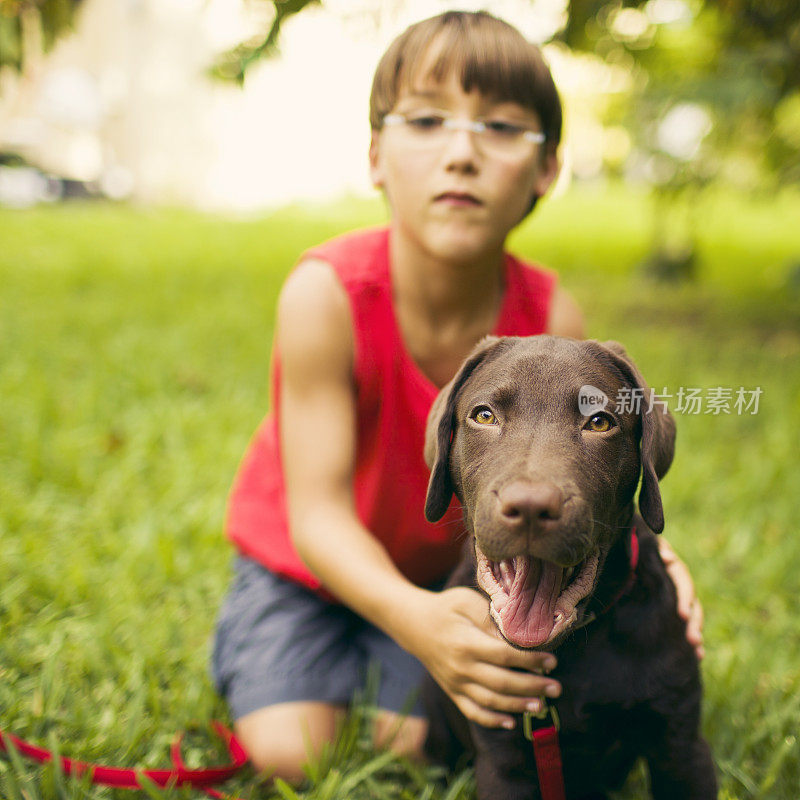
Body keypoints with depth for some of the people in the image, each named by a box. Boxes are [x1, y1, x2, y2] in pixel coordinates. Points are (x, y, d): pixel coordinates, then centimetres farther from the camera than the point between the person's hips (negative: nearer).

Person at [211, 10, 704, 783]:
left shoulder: (550, 319, -24)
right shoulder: (326, 294, -33)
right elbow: (318, 514, -34)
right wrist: (414, 619, -52)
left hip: (448, 560, 2)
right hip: (308, 558, -2)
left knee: (418, 743, -6)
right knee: (290, 755, -9)